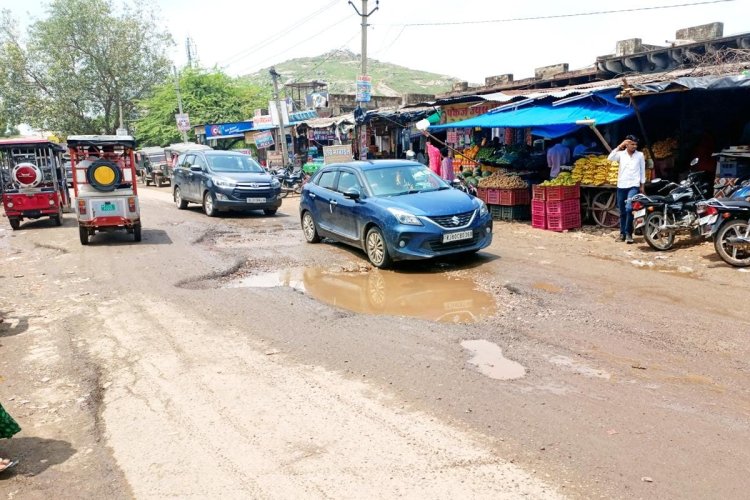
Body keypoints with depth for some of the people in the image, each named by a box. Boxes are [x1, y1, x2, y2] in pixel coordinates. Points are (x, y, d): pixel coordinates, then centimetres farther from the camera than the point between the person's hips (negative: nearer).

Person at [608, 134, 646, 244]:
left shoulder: (640, 155, 5)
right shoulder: (621, 154, 5)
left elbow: (642, 171, 9)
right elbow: (610, 158, -14)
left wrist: (642, 186, 7)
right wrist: (619, 146, -12)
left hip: (634, 186, -2)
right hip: (621, 186, 2)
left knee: (629, 208, -19)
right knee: (622, 212, 9)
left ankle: (628, 233, -11)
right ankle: (622, 232, 19)